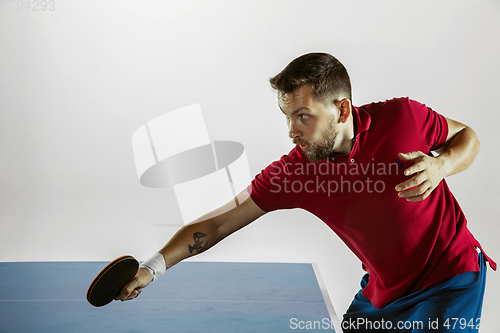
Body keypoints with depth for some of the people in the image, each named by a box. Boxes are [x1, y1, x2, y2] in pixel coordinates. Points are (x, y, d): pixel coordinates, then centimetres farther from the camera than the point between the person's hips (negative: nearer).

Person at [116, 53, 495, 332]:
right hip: (381, 292, 2)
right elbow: (219, 223, -13)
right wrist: (153, 266, -19)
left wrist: (441, 165, -24)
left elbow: (467, 136, -1)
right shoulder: (290, 173, -17)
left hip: (452, 274, -2)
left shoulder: (403, 117, -20)